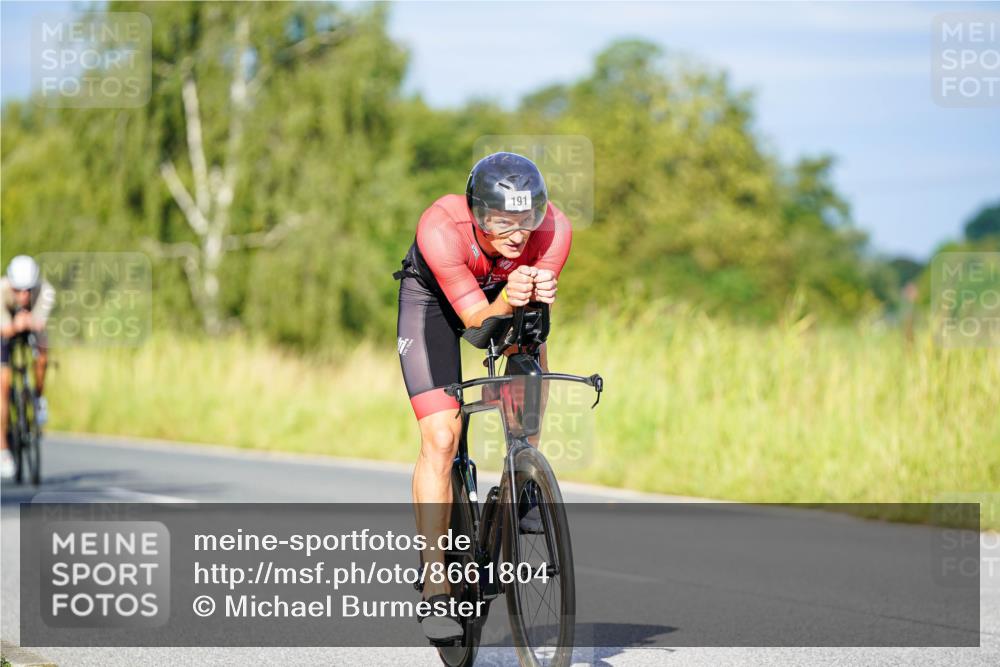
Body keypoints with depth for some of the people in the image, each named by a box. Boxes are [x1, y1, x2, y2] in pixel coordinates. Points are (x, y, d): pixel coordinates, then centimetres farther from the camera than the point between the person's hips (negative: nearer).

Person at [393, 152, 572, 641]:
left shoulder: (554, 229, -32)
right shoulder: (440, 227, -39)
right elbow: (477, 321, -36)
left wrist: (536, 298, -52)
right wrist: (505, 302, -57)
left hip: (507, 300, 4)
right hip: (434, 300, -4)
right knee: (441, 439, -14)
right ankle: (434, 587, -12)